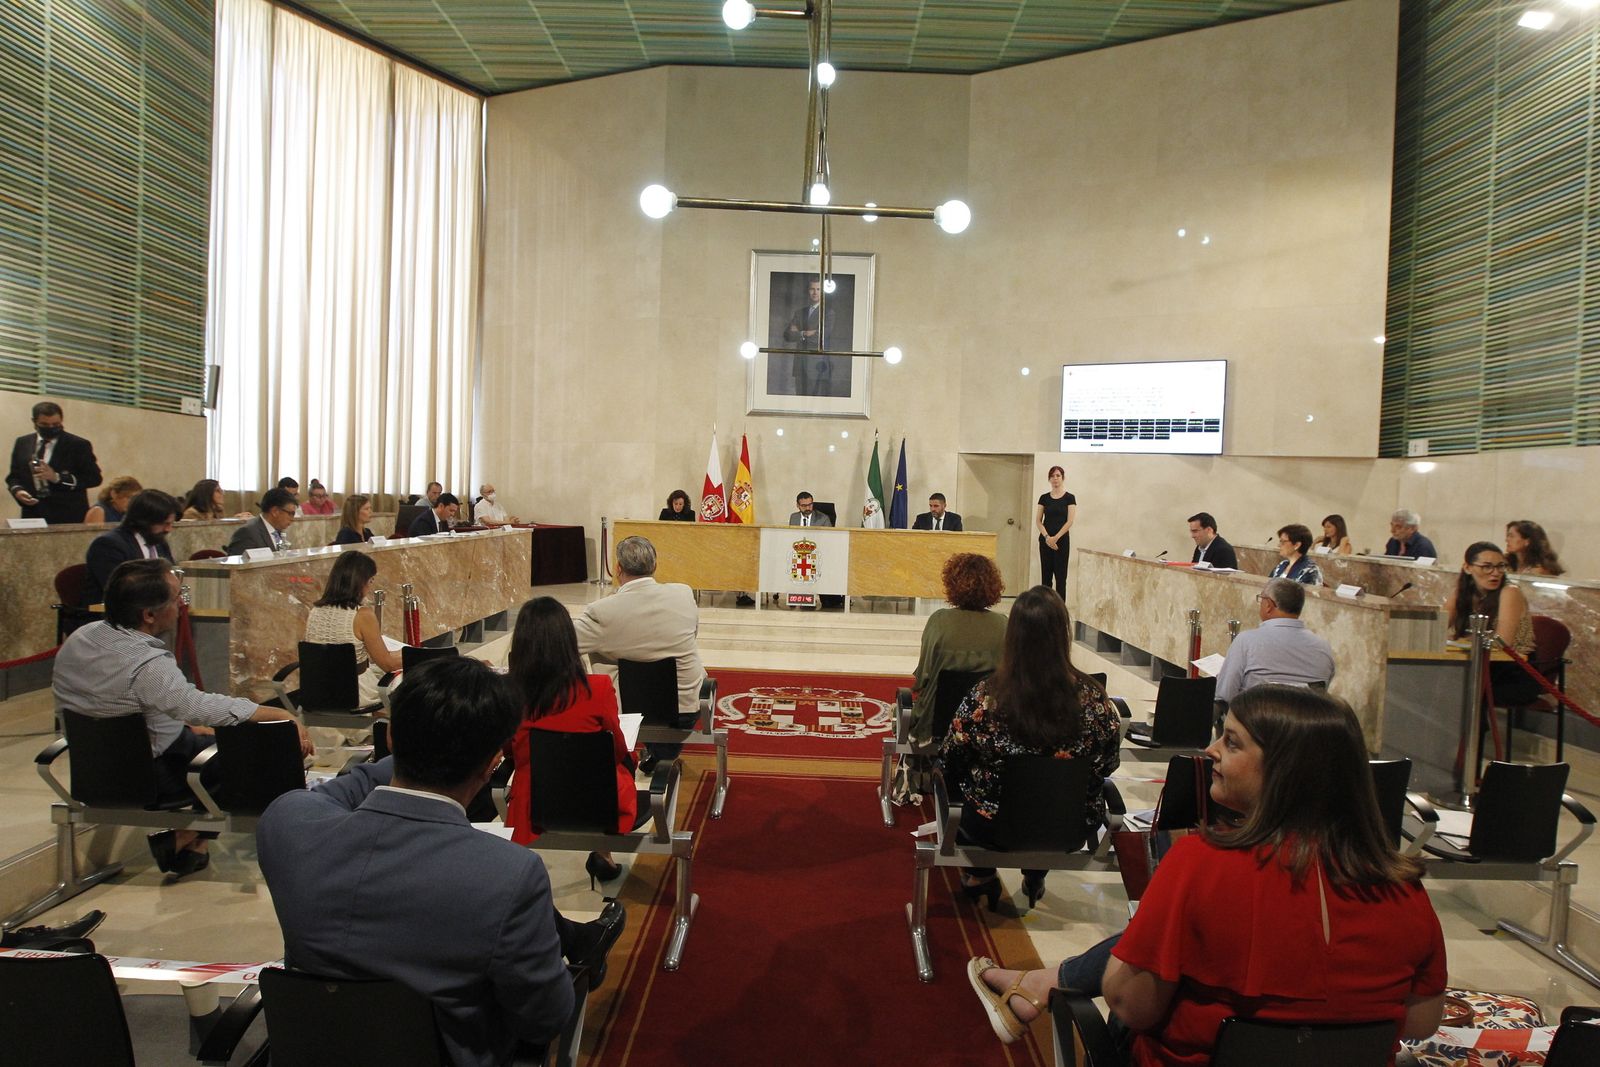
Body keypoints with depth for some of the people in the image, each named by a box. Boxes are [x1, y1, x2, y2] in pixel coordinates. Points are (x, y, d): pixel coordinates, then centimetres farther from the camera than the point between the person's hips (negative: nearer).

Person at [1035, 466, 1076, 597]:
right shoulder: (1044, 498, 7)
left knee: (1060, 576, -1)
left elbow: (1070, 521, -8)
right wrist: (1046, 537, -12)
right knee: (1045, 576, 6)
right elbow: (1038, 520, 3)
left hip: (1062, 540, -3)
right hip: (1045, 540, 3)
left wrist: (1056, 538, -16)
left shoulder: (1069, 498, -1)